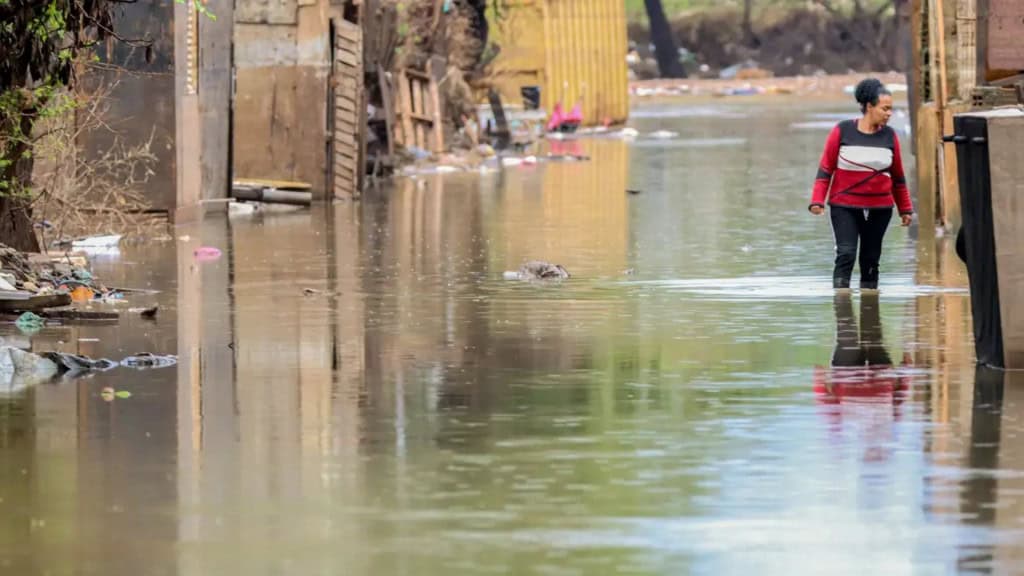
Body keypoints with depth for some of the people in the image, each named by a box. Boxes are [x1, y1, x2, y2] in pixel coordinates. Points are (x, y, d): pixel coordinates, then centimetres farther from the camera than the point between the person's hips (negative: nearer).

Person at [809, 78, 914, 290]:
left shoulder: (889, 136, 3)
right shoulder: (842, 131, -5)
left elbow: (898, 177, 12)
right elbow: (825, 169, -1)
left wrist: (905, 209, 14)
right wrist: (817, 201, -10)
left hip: (879, 209, 3)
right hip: (844, 207, -3)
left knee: (870, 260, 8)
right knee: (846, 254, -14)